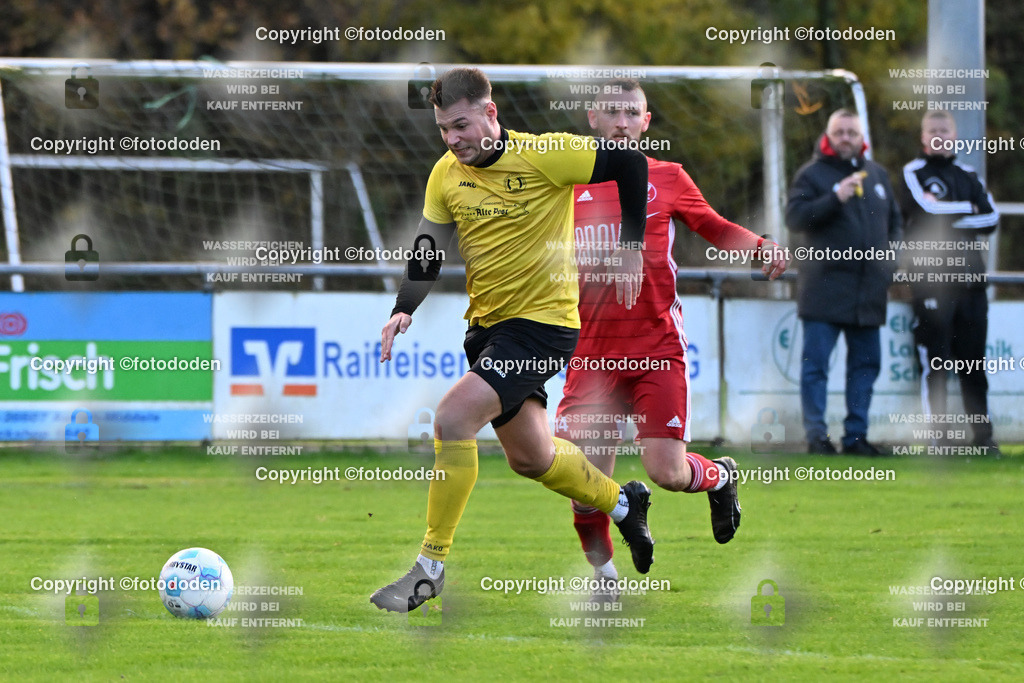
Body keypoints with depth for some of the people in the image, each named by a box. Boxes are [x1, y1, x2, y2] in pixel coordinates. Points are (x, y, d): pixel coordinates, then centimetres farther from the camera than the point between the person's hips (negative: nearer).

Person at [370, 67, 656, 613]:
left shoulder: (541, 156, -18)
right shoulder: (445, 175, 0)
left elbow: (629, 163, -10)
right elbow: (428, 253, 8)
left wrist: (630, 251, -10)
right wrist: (404, 311, -8)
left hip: (543, 321, -8)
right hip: (487, 321, 8)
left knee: (452, 417, -24)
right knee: (529, 457, 19)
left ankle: (431, 567, -16)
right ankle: (623, 503, 47)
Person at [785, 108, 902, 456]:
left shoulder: (877, 175, 16)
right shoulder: (812, 174, -1)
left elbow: (894, 219, 27)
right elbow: (794, 217, -13)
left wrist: (890, 253, 11)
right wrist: (835, 198, -22)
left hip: (869, 289, 5)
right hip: (825, 286, -5)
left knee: (866, 362, 7)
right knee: (816, 363, -6)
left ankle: (856, 434, 12)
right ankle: (816, 434, -3)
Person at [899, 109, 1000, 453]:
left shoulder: (968, 176, 18)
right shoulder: (913, 174, 4)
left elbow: (991, 217, 5)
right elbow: (927, 212, -13)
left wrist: (949, 217, -6)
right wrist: (968, 209, 1)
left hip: (970, 279, 4)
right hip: (930, 280, -4)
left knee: (974, 362, 5)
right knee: (934, 362, -6)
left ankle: (983, 435, 7)